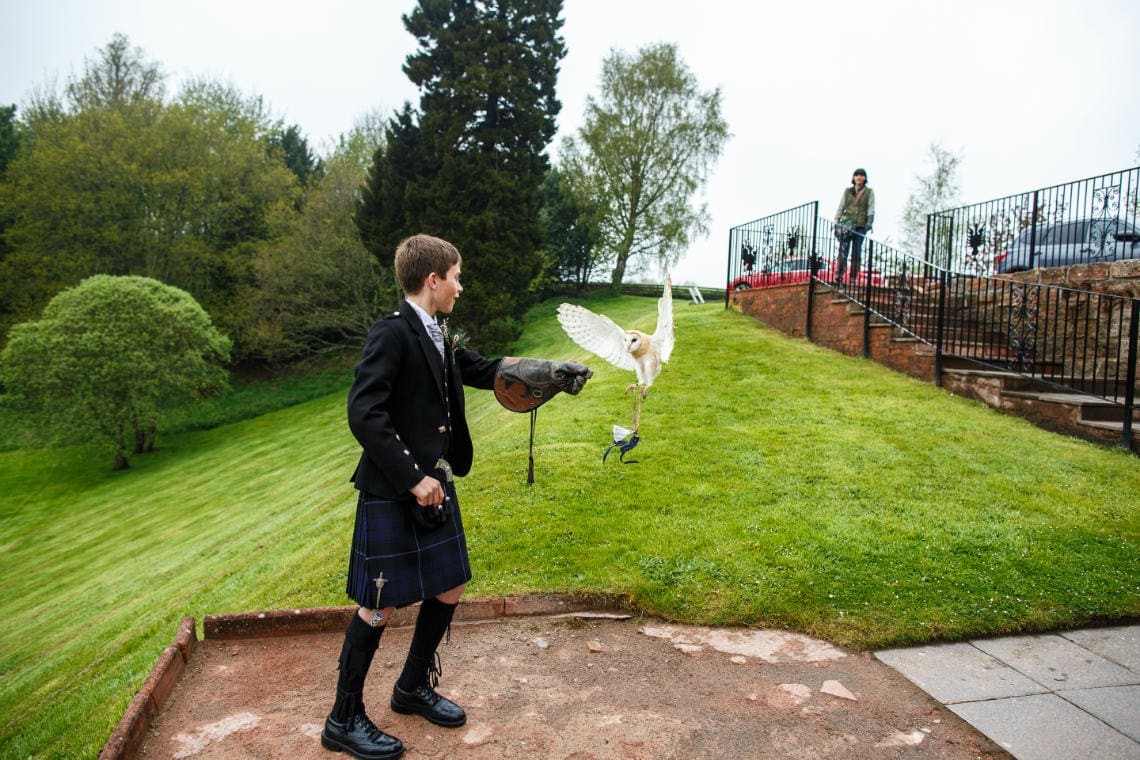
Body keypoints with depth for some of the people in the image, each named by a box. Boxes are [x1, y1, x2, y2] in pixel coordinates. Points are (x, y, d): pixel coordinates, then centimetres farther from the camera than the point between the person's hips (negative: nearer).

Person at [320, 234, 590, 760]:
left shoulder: (437, 338, 10)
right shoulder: (391, 333, -18)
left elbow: (485, 370, 22)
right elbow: (364, 414, -24)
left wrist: (553, 374, 22)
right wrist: (412, 478, -22)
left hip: (433, 485, 9)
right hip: (393, 495, -9)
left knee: (449, 588, 16)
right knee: (380, 606, 2)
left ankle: (414, 687, 38)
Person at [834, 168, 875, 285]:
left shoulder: (869, 192, 9)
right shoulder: (847, 191, 12)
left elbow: (871, 209, 2)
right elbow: (841, 207, 11)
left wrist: (869, 222, -12)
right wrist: (836, 223, 4)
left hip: (861, 226, 0)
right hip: (846, 224, 0)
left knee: (856, 253, 2)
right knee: (843, 251, -9)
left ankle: (853, 279, 7)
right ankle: (839, 278, -11)